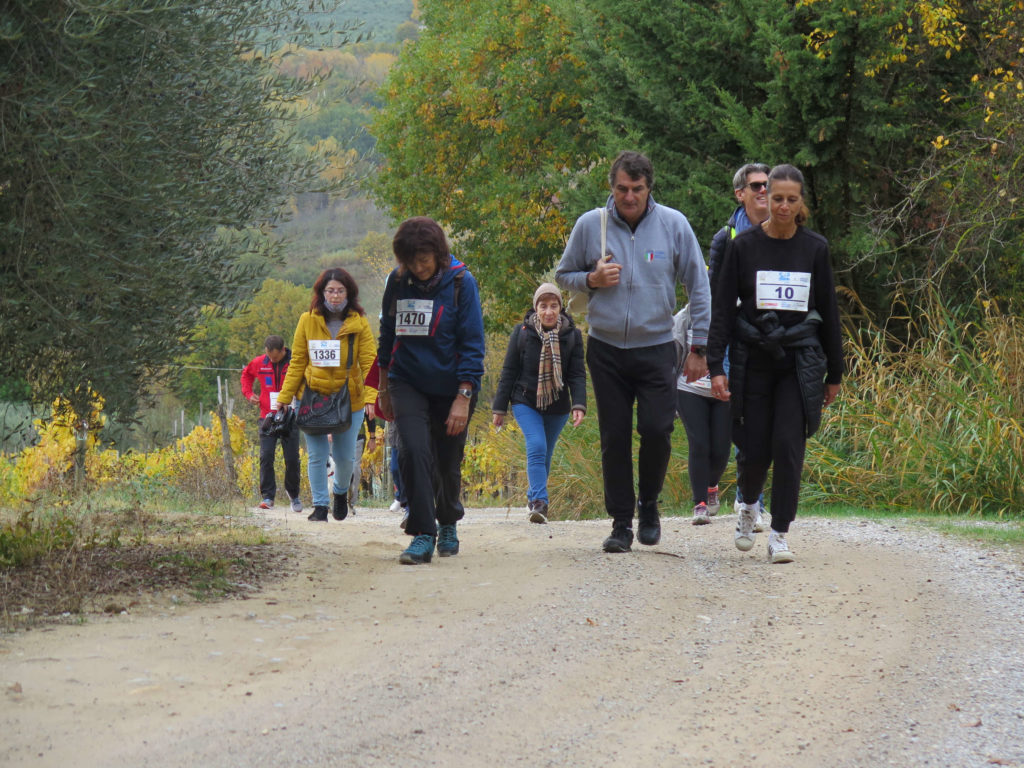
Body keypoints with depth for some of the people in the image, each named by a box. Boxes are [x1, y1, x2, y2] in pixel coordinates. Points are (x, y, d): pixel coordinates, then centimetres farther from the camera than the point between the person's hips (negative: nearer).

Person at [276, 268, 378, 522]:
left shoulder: (359, 324, -2)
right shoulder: (308, 321, 0)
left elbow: (369, 363, -8)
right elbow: (297, 362, 5)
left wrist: (371, 396, -22)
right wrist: (285, 396, 0)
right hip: (313, 397, 0)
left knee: (345, 456, 8)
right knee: (317, 455, -2)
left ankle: (340, 492, 37)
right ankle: (320, 505, 8)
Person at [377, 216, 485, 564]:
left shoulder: (461, 283, -12)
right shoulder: (397, 282, -2)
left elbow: (472, 344, -11)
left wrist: (463, 398, -18)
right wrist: (384, 387, 16)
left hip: (450, 387, -2)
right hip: (408, 383, 2)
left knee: (448, 463, 8)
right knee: (415, 450, -19)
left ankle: (448, 523, 36)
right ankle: (423, 535, -15)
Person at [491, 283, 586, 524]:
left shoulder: (572, 335, -1)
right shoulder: (522, 332, -3)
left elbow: (577, 374, -2)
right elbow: (509, 371, 2)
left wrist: (579, 405, -16)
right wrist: (499, 407, 2)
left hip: (557, 407, 2)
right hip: (525, 402, -2)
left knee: (545, 455, 11)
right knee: (536, 447, -19)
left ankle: (534, 498, 28)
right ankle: (539, 502, -25)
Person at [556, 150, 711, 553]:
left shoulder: (673, 224, -2)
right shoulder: (590, 225, -1)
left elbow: (699, 287, 3)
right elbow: (563, 275, 12)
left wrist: (699, 346, 0)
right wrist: (591, 280, -10)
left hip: (656, 348, -1)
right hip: (606, 349, 1)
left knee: (657, 430, -11)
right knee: (614, 439, 2)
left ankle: (648, 504, 14)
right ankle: (621, 522, 12)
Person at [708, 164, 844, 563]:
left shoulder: (815, 248, 3)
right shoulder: (743, 246, 0)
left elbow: (829, 311, 9)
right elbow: (722, 308, 0)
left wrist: (834, 373, 10)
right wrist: (716, 367, -8)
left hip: (800, 361, 0)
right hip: (753, 360, 0)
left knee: (788, 444, -10)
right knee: (754, 448, 1)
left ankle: (779, 534, -1)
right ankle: (748, 504, 34)